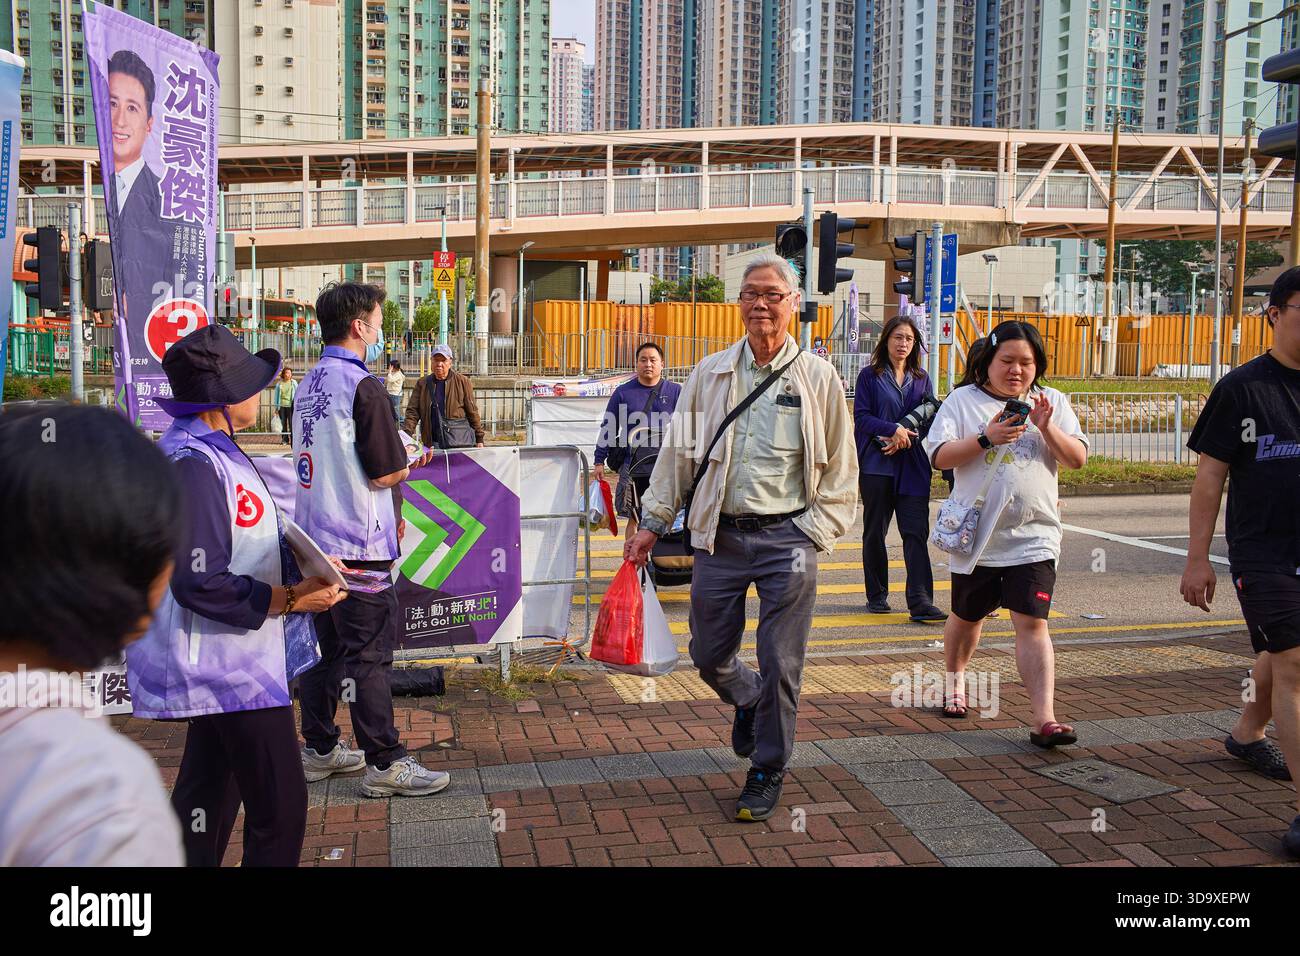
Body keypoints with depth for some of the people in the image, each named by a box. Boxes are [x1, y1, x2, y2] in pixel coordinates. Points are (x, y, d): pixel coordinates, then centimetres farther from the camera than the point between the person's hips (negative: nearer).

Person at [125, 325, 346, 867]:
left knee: (208, 792, 23)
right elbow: (201, 584, -27)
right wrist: (290, 598, -20)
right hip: (234, 669, -11)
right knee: (279, 807, -4)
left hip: (219, 662, 11)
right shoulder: (194, 465, -22)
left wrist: (304, 571, 8)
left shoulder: (210, 451, 11)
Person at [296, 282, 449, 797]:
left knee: (324, 647, 16)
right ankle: (385, 764, 4)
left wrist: (386, 512, 21)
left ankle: (318, 750, 26)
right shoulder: (362, 386, -15)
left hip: (314, 539, 9)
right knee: (370, 654, -3)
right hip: (356, 543, -9)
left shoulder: (308, 385, 13)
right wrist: (413, 463, 5)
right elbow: (386, 472, -16)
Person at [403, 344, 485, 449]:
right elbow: (413, 411, 3)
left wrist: (479, 439, 1)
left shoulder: (462, 382, 2)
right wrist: (406, 434, -13)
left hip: (460, 442, -2)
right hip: (433, 443, 2)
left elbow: (472, 412, 3)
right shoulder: (422, 384, 8)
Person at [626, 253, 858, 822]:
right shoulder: (709, 375, 6)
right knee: (708, 655, 11)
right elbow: (677, 453, 11)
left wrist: (814, 534, -3)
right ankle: (748, 700, 45)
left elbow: (841, 469, 5)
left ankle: (767, 773, 20)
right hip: (720, 536, 2)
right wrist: (652, 523, 9)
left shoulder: (818, 378, 1)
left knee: (780, 664, 1)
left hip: (787, 539, -2)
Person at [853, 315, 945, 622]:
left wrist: (904, 439, -9)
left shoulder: (921, 379, 14)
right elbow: (861, 416, -4)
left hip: (913, 465, 2)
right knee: (875, 531, 7)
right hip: (876, 463, -2)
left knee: (916, 532, -7)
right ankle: (877, 596, 19)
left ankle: (921, 602, -10)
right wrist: (893, 429, -17)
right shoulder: (870, 375, 5)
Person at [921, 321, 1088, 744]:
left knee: (1032, 623, -11)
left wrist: (1046, 428, -16)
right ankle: (955, 678, 44)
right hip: (976, 535, 0)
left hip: (1033, 537, 0)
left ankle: (1045, 719, -13)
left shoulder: (1053, 402, 8)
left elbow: (1077, 459, 1)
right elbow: (939, 456, -8)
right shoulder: (963, 400, 2)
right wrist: (986, 438, -21)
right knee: (967, 616, 17)